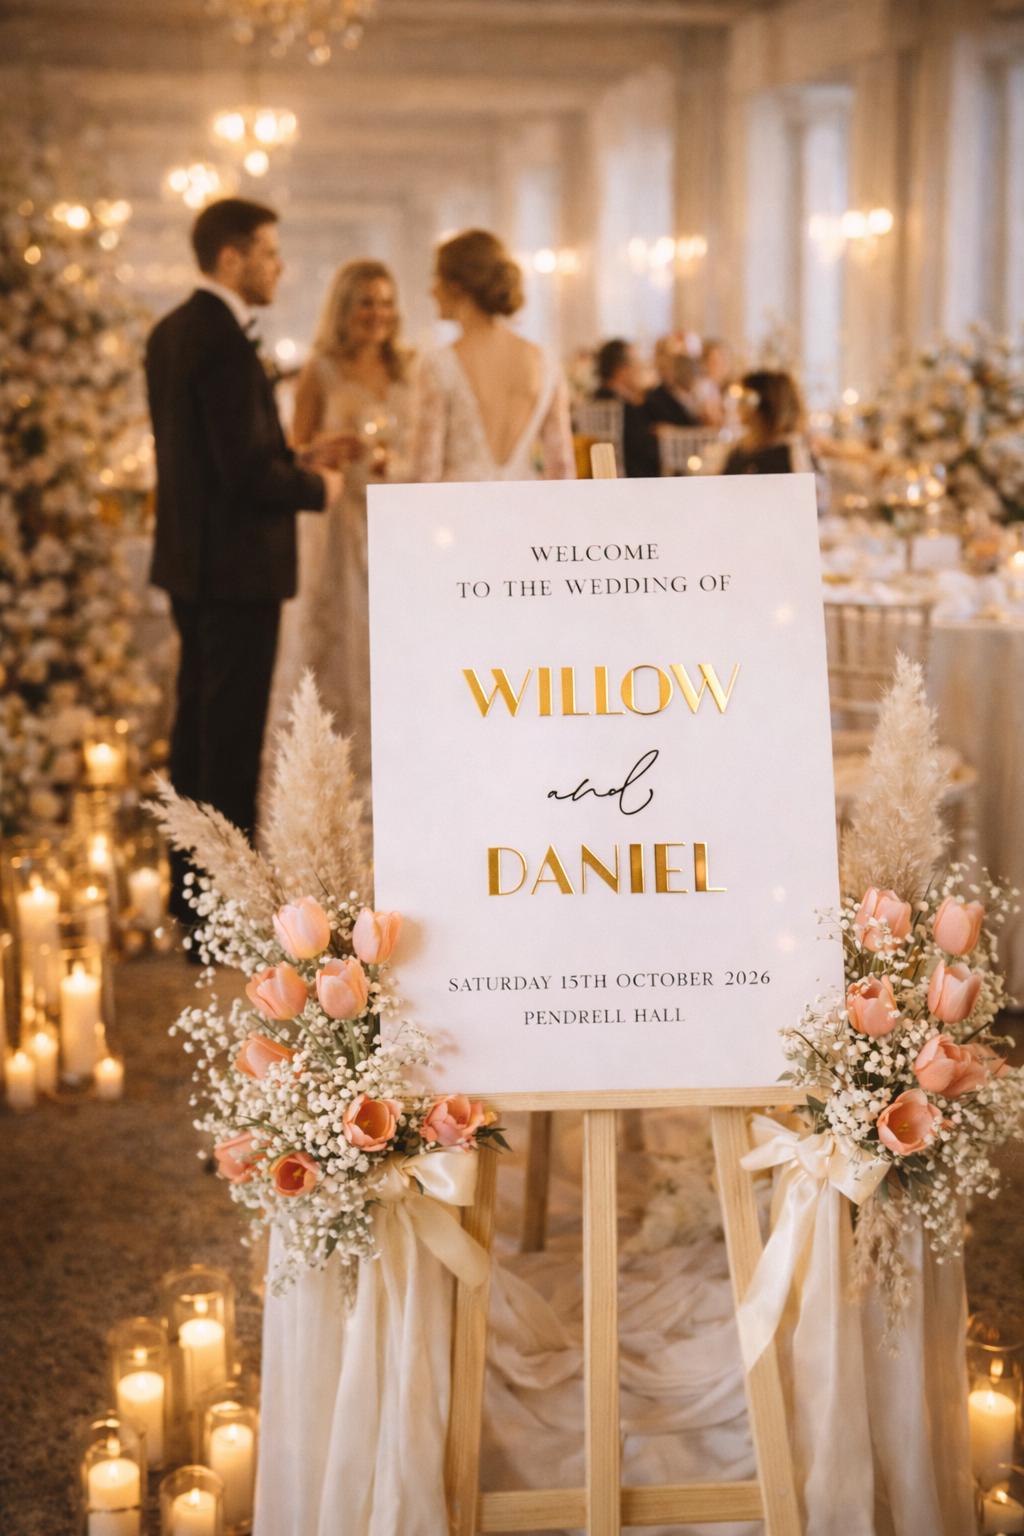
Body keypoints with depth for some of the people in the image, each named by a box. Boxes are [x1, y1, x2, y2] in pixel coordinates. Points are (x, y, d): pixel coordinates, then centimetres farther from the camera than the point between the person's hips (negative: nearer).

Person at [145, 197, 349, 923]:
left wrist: (298, 465, 10)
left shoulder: (173, 331, 10)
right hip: (237, 564, -10)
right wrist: (316, 487, -6)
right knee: (233, 735, -3)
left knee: (200, 721, 17)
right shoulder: (224, 341, -20)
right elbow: (248, 470, -24)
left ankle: (191, 887, 28)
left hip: (190, 561, 10)